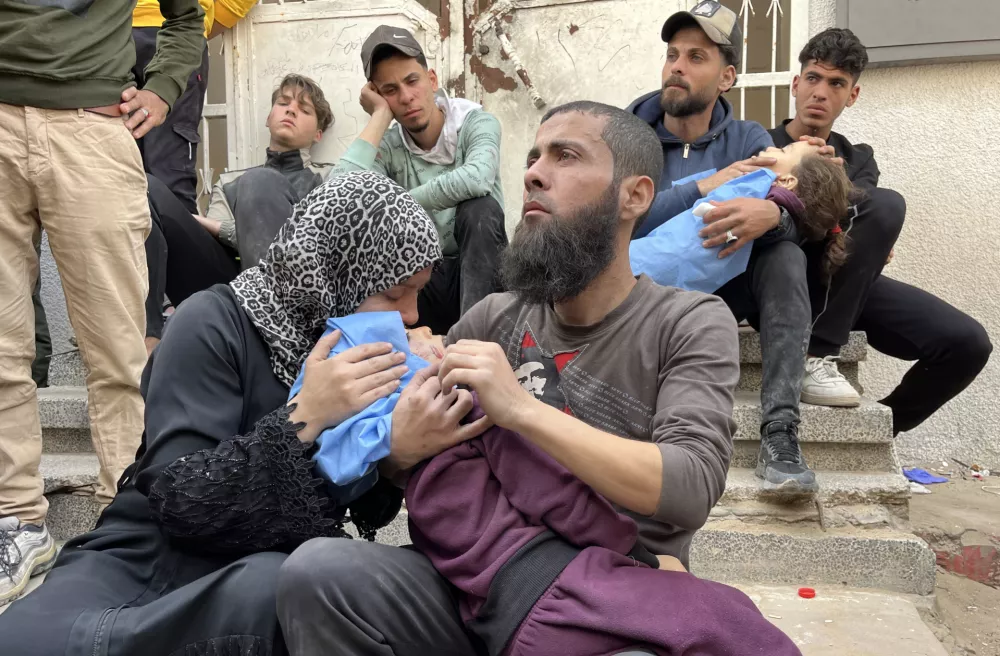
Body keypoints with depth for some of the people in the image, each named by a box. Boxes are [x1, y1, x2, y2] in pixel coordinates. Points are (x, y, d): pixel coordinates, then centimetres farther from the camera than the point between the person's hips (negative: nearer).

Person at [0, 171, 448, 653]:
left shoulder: (365, 343, 4)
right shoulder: (217, 324, -10)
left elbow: (374, 511, 5)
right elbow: (180, 502, -17)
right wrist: (305, 417, -25)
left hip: (270, 566, 5)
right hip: (150, 554, -4)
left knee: (274, 589, -33)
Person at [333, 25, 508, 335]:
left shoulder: (476, 123, -9)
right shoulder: (389, 147, -3)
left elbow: (477, 179, -34)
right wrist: (380, 116, -16)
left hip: (479, 274, -1)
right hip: (422, 277, 2)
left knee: (478, 208, -32)